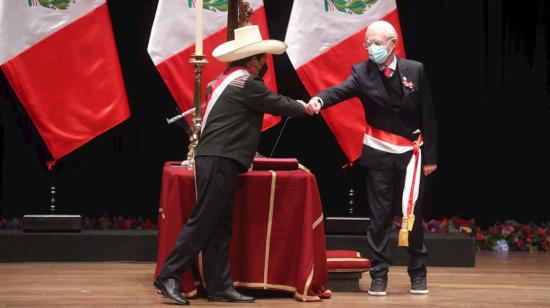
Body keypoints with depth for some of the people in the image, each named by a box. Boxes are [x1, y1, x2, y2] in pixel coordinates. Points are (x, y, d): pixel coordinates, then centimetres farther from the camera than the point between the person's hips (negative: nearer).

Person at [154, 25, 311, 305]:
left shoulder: (224, 80, 18)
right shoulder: (247, 84, -10)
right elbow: (279, 105, -2)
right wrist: (303, 108, 15)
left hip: (214, 160, 10)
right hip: (220, 162, -10)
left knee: (220, 227, 8)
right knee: (202, 222, -8)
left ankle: (219, 287, 9)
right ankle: (169, 276, -8)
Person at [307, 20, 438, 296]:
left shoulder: (415, 70, -6)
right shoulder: (362, 72, -7)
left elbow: (427, 115, -2)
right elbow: (340, 90, -26)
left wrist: (430, 156, -3)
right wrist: (319, 99, -49)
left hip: (410, 152, 0)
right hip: (378, 154, 0)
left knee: (413, 213, 4)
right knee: (379, 215, 2)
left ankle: (418, 273, 17)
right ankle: (379, 275, 8)